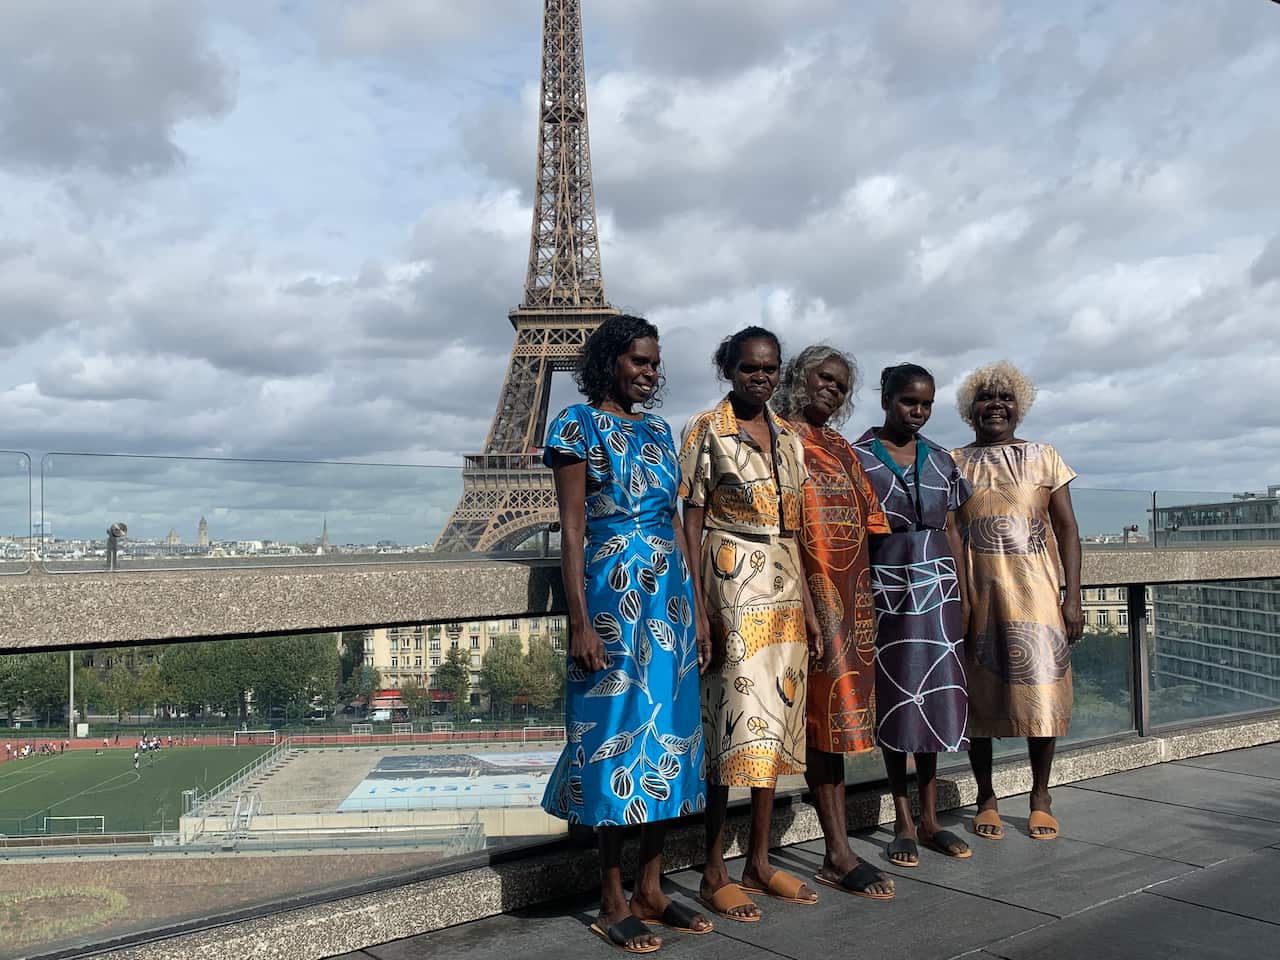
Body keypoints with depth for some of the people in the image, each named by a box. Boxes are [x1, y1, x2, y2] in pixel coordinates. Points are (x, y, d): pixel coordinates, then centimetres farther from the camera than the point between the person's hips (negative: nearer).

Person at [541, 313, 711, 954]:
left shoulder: (658, 430, 15)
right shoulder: (578, 424, -3)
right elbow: (571, 530, -9)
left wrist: (697, 611, 13)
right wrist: (580, 622, -15)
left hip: (668, 594, 7)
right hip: (611, 593, -6)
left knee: (667, 730, 8)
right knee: (616, 730, -1)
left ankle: (651, 890, 19)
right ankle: (612, 903, 11)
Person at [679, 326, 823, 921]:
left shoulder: (789, 437, 13)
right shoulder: (706, 430, -3)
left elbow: (792, 529, 15)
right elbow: (692, 522, -7)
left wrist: (807, 605, 12)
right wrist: (698, 606, -14)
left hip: (783, 592, 6)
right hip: (730, 588, -6)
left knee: (775, 723, 9)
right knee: (731, 722, -6)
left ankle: (759, 862, 20)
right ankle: (714, 874, 5)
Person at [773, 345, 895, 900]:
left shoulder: (841, 449, 21)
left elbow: (871, 515, 21)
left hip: (851, 589, 7)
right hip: (807, 587, -7)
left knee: (835, 709, 6)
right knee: (826, 706, -7)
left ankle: (836, 854, 12)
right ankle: (839, 854, -2)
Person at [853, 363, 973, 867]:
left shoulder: (940, 460, 11)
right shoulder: (859, 458, -2)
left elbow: (952, 531, 12)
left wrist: (963, 597, 9)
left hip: (937, 587, 4)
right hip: (887, 588, -4)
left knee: (934, 697, 4)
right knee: (895, 698, 2)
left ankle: (929, 819, 15)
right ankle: (903, 822, 12)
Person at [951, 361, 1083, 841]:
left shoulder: (1043, 458, 9)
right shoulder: (951, 464, 8)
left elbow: (1067, 529, 6)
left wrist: (1072, 595, -3)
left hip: (1034, 594, 0)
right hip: (975, 598, 0)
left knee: (1041, 692, -1)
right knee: (979, 696, 4)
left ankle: (1040, 796, 16)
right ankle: (986, 798, 18)